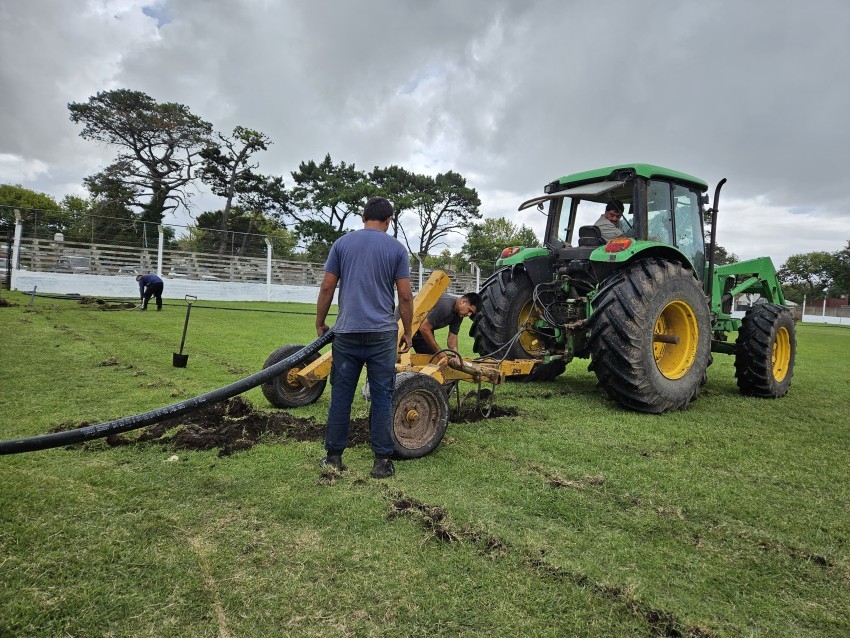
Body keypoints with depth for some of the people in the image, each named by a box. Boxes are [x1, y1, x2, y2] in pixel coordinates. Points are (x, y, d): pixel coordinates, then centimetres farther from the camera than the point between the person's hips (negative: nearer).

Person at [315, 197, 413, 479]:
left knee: (341, 395, 9)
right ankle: (382, 461, 8)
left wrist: (320, 323, 15)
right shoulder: (397, 248, 1)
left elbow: (327, 287, 4)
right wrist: (407, 332, 8)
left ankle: (333, 456, 16)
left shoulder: (342, 243, 6)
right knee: (382, 397, 4)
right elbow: (405, 296, -2)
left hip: (347, 332, 2)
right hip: (382, 333, -1)